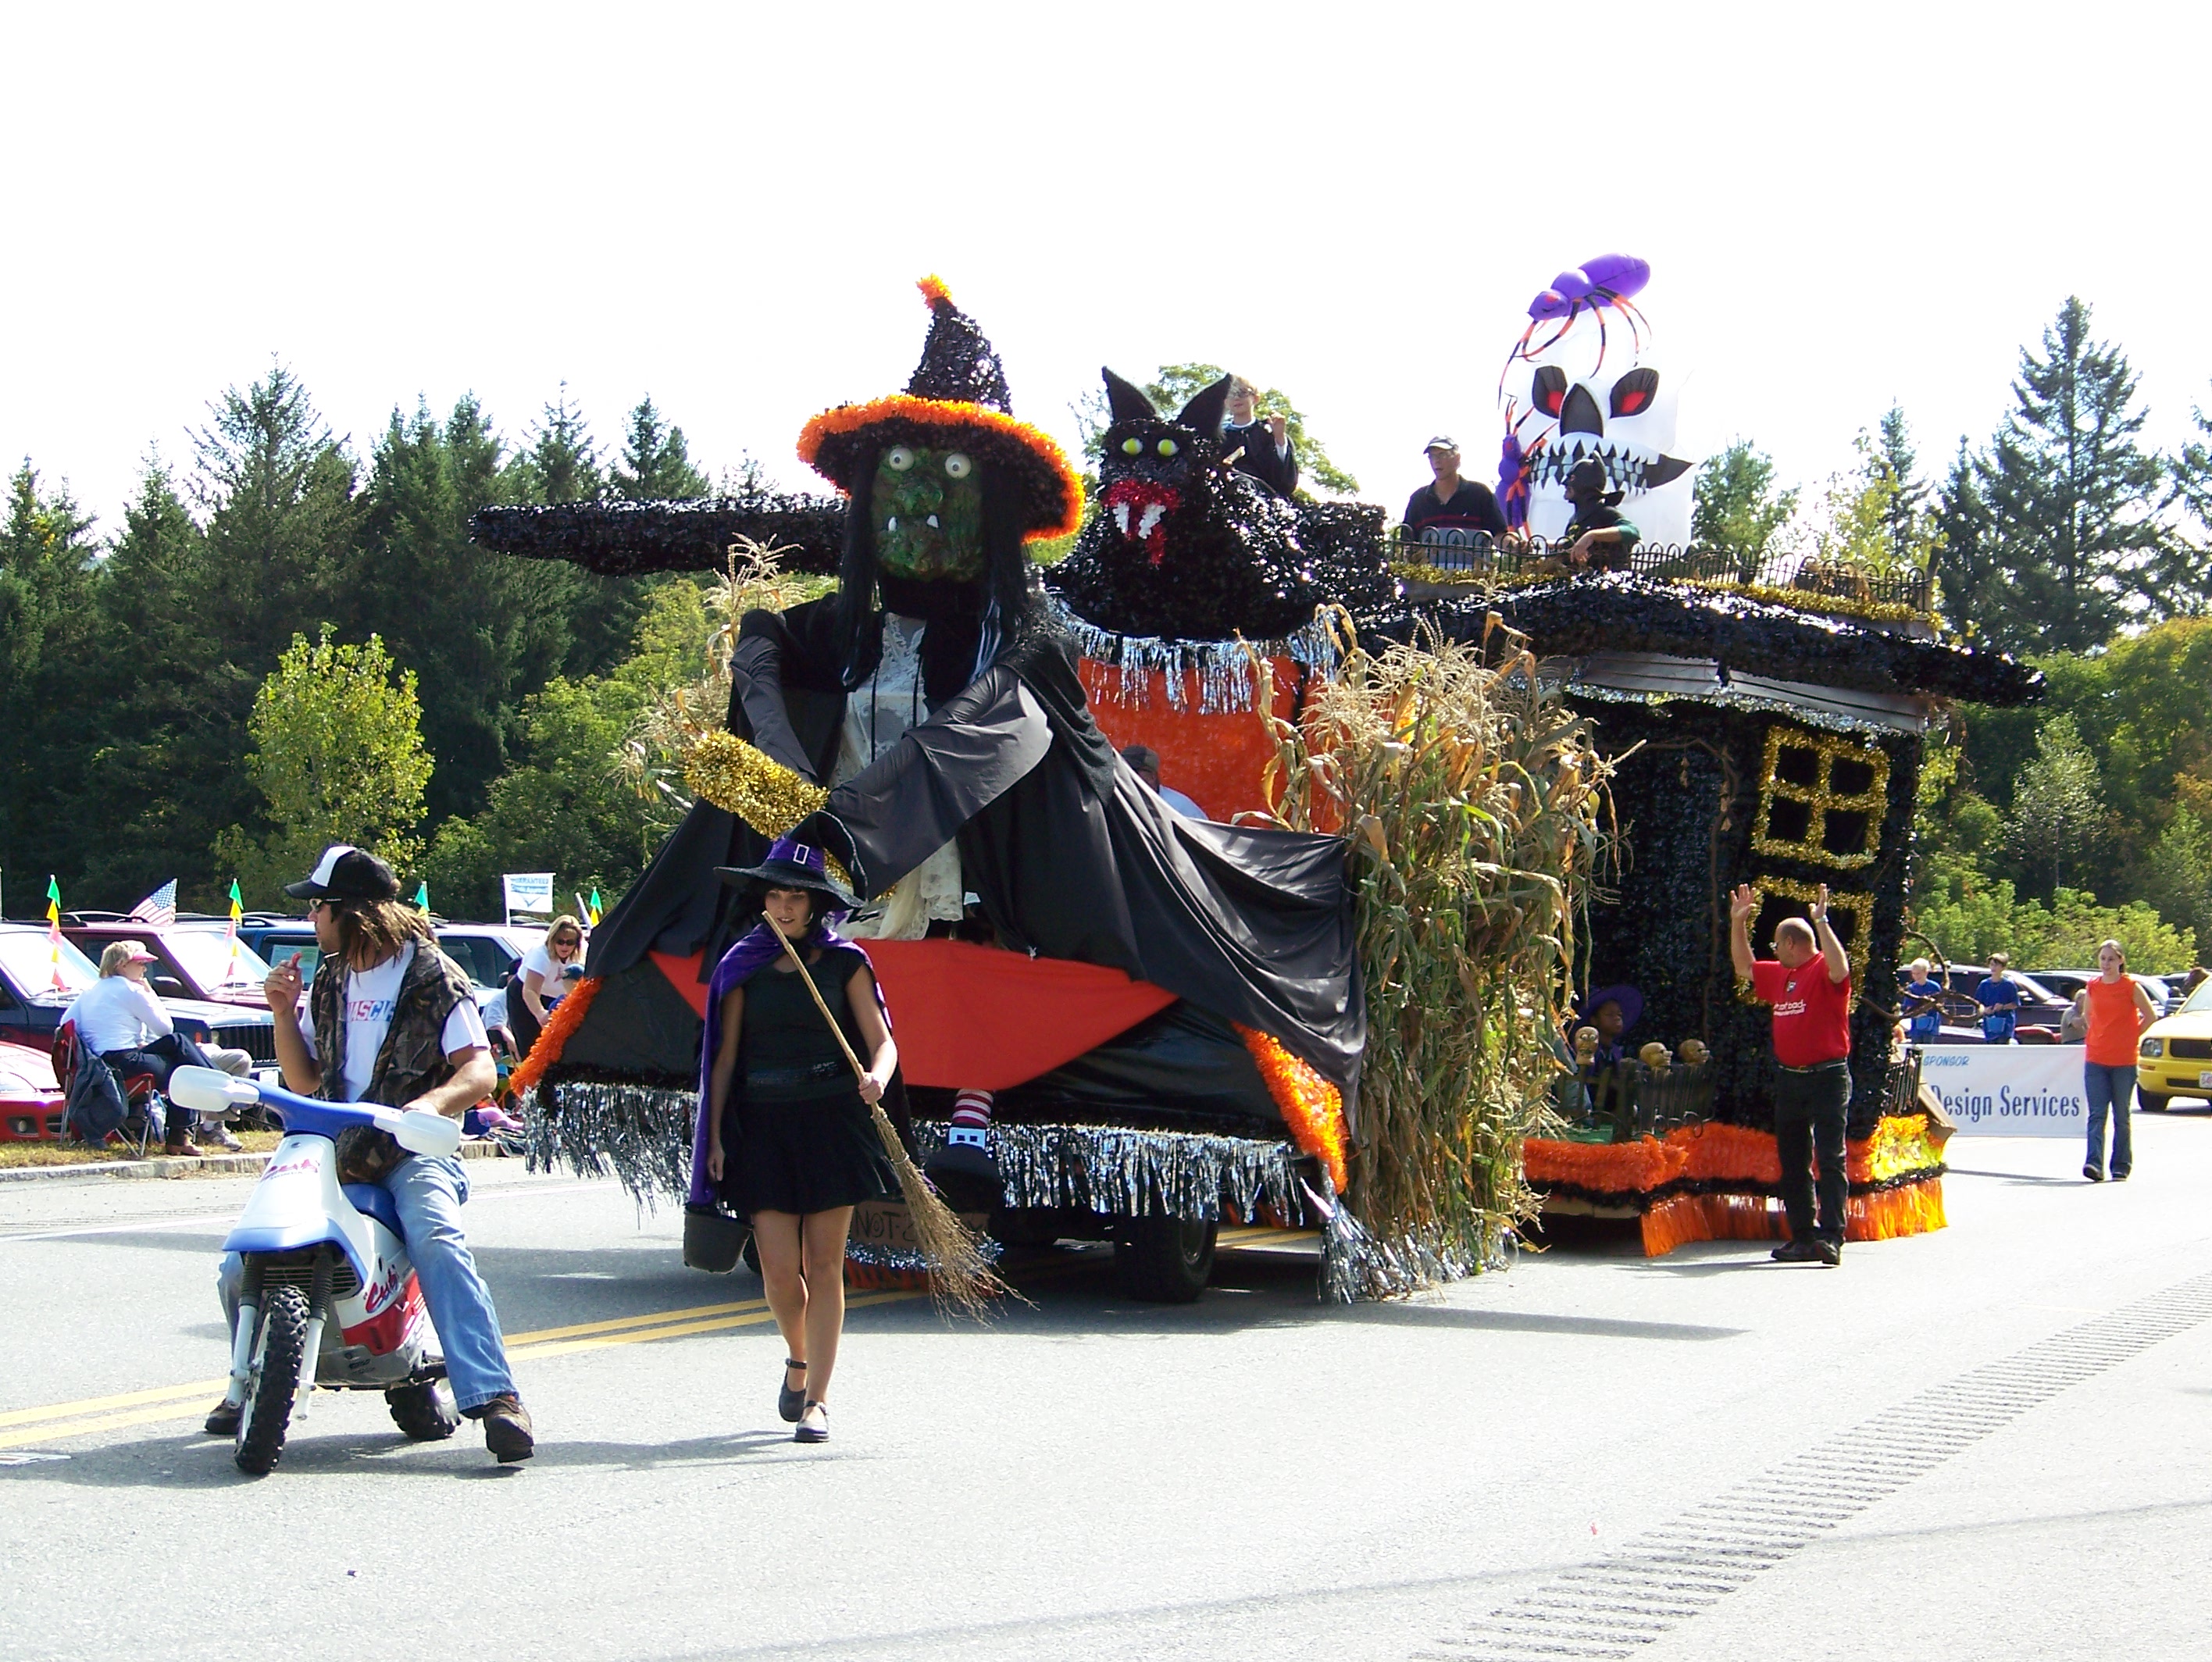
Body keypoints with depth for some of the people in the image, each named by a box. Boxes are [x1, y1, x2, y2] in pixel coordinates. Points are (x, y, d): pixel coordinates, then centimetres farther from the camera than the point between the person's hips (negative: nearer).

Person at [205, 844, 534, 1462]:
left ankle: (494, 1395, -42)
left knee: (439, 1243, -35)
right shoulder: (329, 982, 18)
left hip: (413, 1150, -6)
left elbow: (480, 1070, -12)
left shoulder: (432, 976, -2)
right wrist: (284, 1014, 2)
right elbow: (305, 1081, 19)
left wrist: (432, 1102, -34)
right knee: (242, 1267, -6)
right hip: (335, 1148, 6)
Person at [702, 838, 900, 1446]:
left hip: (831, 1122, -1)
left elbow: (882, 1041, 1)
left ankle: (817, 1398, 5)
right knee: (779, 1269, -4)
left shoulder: (843, 963, 4)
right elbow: (726, 1056, 9)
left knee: (823, 1266, -2)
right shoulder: (743, 967, 8)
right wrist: (716, 1136, 3)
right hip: (764, 1125, 1)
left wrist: (877, 1077, -22)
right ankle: (798, 1360, 27)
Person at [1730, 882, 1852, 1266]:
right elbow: (1744, 967, 29)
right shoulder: (1779, 974, 16)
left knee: (1830, 1159, -11)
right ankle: (1803, 1237, 15)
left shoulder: (1824, 970, -8)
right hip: (1791, 1079, 9)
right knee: (1793, 1162, 10)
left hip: (1827, 1078, -9)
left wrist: (1822, 922, -30)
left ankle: (1831, 1237, -18)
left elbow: (1840, 970, -31)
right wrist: (1738, 923, 23)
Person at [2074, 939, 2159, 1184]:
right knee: (2097, 1114, -8)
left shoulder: (2131, 987, -4)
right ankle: (2094, 1164, -16)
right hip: (2095, 1060, 2)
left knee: (2121, 1116, 5)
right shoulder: (2092, 987, 5)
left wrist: (2131, 1037, 2)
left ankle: (2121, 1166, 14)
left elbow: (2150, 1015, 2)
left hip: (2124, 1061, -2)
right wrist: (2097, 1037, 11)